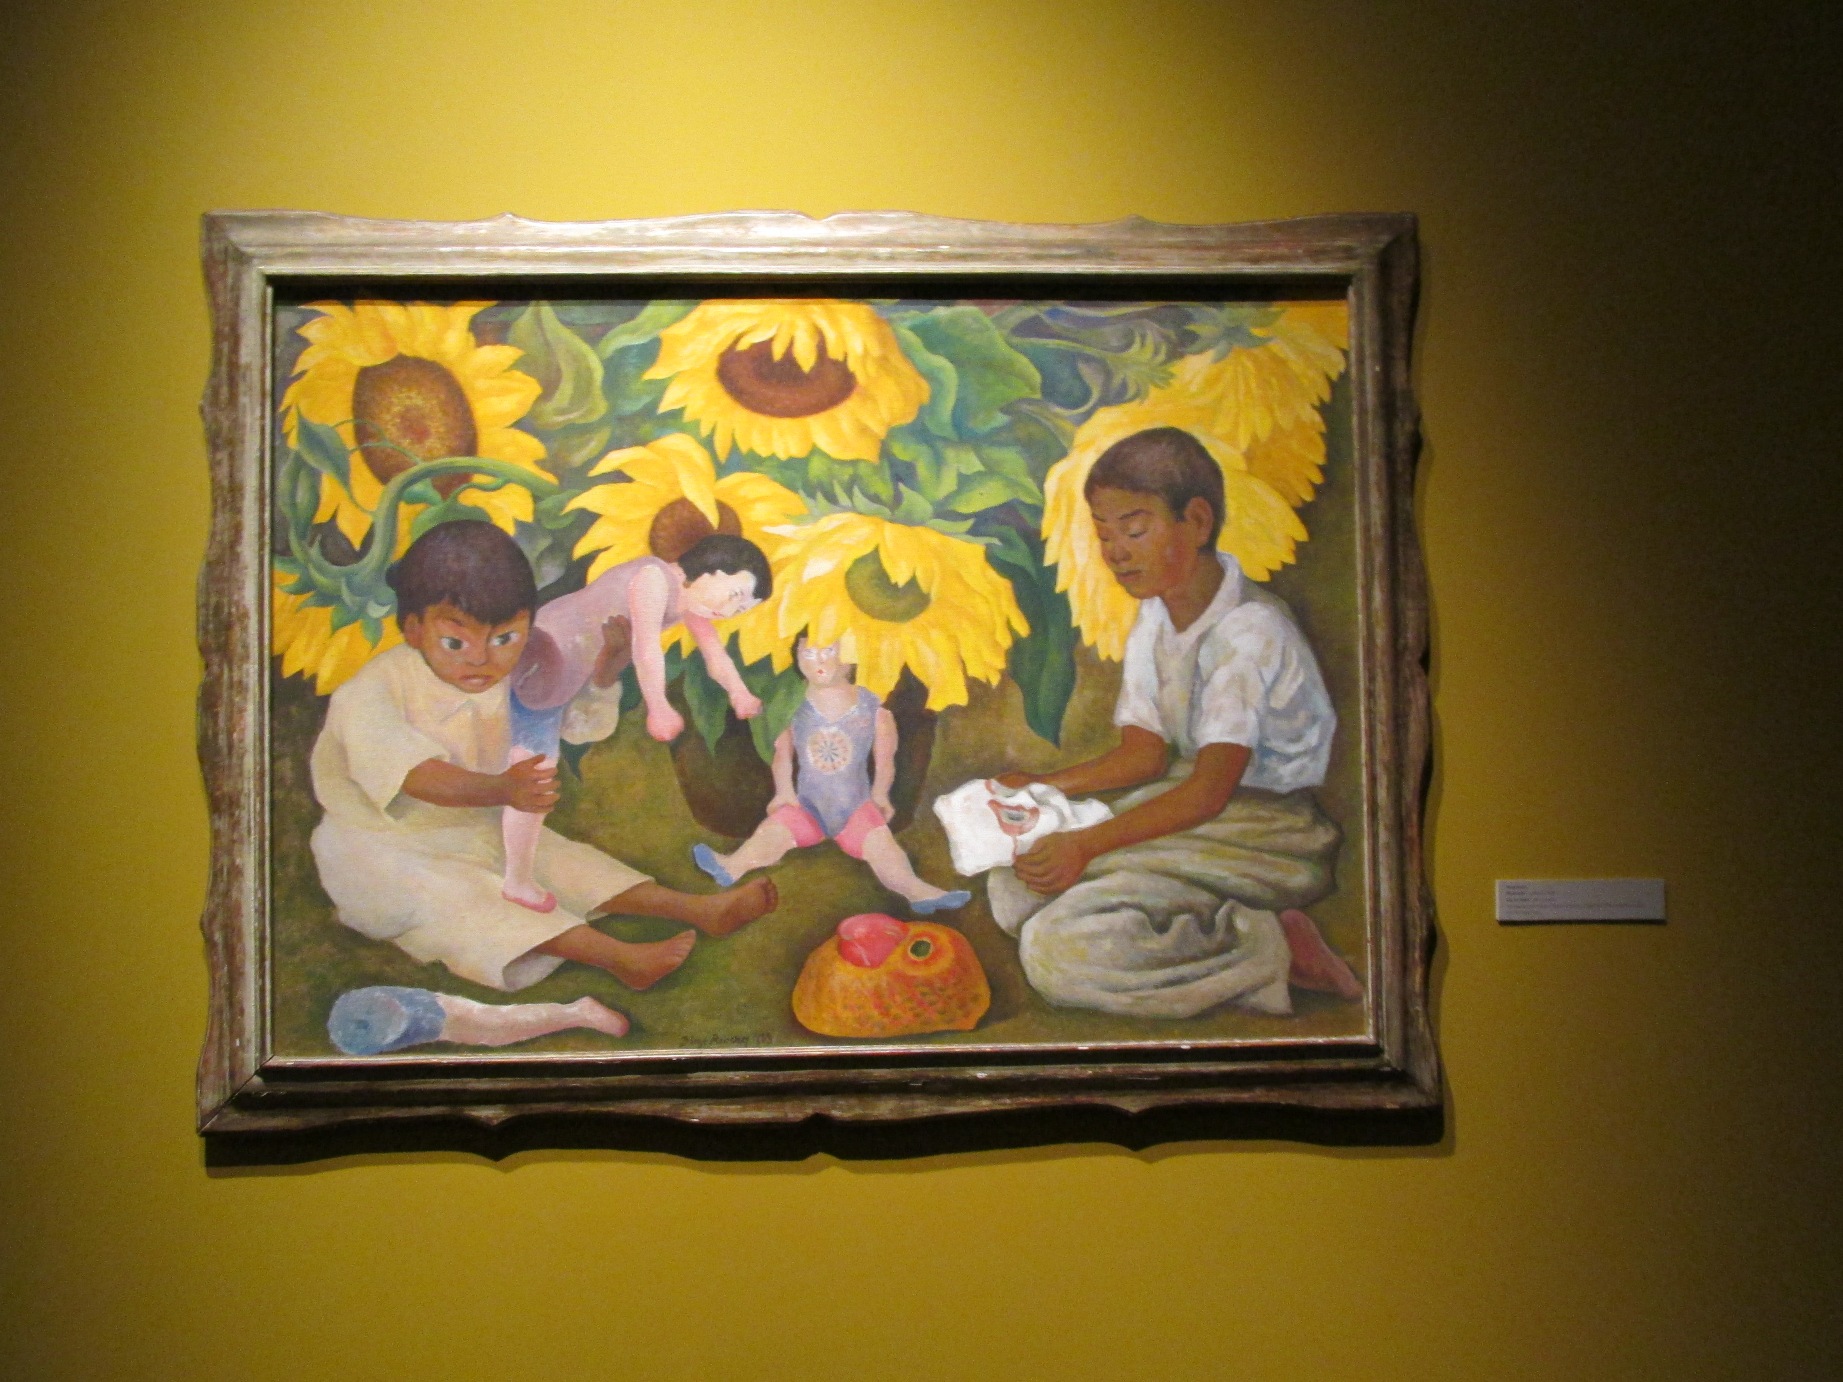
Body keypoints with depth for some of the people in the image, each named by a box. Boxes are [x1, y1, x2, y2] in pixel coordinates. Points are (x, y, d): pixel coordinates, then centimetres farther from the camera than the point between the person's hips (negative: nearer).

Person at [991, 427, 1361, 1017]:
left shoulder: (1248, 631, -20)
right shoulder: (1154, 618, 9)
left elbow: (1208, 793, -24)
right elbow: (1145, 752, 7)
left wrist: (1088, 844, -30)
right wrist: (1041, 787, -6)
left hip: (1270, 835, -9)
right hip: (1199, 802, 10)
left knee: (1057, 949, -23)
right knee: (1013, 889, -1)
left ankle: (1272, 949, -13)